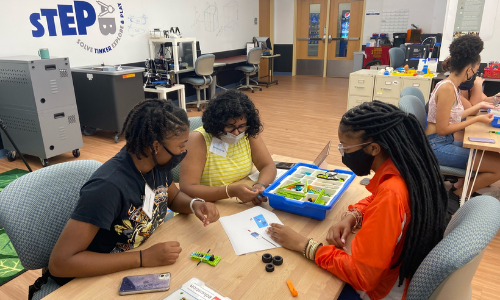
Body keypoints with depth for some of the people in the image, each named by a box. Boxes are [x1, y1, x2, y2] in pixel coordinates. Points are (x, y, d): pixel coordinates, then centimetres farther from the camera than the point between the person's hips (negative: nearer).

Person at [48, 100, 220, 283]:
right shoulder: (109, 186, -31)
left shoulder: (158, 163, -11)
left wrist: (194, 204, -12)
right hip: (100, 278, -6)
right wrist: (144, 258, -31)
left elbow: (174, 197, 9)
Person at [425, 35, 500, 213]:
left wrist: (477, 107, 28)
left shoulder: (451, 85, 8)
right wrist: (477, 119, -12)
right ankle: (456, 197, 4)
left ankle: (463, 189, 19)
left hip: (446, 142, 10)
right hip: (437, 146, -10)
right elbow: (442, 129, -20)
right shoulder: (447, 88, -20)